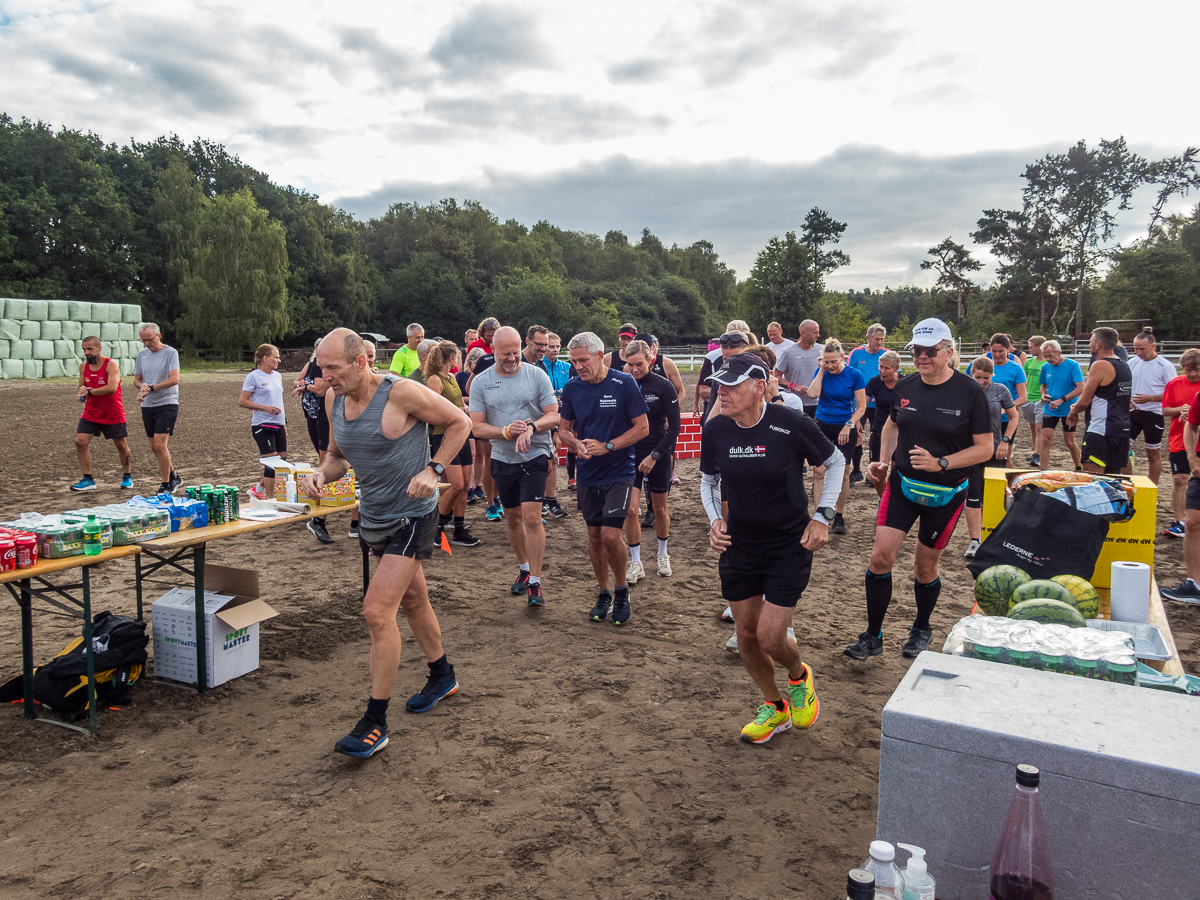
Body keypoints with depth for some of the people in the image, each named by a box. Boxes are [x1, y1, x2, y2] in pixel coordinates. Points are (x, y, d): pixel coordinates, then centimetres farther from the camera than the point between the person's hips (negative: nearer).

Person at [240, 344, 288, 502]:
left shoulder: (277, 376, 15)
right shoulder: (253, 377, -7)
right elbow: (242, 402, -11)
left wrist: (284, 423, 20)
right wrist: (266, 408, -18)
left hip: (278, 425, 8)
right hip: (262, 425, -8)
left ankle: (259, 489, 27)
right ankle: (270, 499, 4)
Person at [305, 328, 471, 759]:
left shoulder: (400, 392, -22)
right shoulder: (333, 398, -2)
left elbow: (459, 421, -11)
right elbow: (337, 454, 12)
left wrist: (433, 470, -20)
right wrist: (322, 474, -10)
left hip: (412, 517, -8)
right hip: (373, 515, 8)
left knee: (377, 611, -13)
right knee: (411, 598, 23)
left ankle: (375, 722, -1)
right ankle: (442, 676, 45)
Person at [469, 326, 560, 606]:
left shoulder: (537, 375, -5)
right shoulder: (480, 382, -1)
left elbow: (554, 415, -6)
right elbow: (477, 426, -4)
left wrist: (532, 427, -25)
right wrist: (506, 431, -21)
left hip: (534, 455, -3)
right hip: (502, 458, 3)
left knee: (531, 517, -13)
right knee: (512, 518, 16)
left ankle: (535, 582, -6)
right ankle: (524, 569, 36)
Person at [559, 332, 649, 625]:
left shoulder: (624, 384, -10)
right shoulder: (572, 388, 1)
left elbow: (642, 428, -8)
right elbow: (565, 430, 11)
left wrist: (606, 446, -17)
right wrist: (577, 444, -12)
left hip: (619, 472, -4)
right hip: (587, 474, 4)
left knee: (611, 536, -12)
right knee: (594, 536, 11)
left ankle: (622, 589, 13)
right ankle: (604, 594, 28)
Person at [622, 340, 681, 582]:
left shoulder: (664, 386, -9)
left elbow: (674, 427, -7)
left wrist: (654, 455, -13)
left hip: (657, 455, -1)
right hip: (629, 453, 1)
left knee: (659, 508, 12)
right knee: (630, 510, -7)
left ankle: (663, 555, 35)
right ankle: (636, 564, 8)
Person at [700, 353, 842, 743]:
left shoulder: (792, 425, -18)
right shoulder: (715, 430, -8)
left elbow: (836, 462, 0)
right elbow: (708, 480, 11)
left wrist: (823, 515, -7)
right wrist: (715, 519, -4)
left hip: (789, 546, -4)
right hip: (738, 546, 4)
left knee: (770, 638, -7)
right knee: (746, 636, 10)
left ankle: (799, 676, 30)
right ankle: (775, 707, 36)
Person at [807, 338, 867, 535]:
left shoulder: (854, 375, -6)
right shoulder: (821, 372, 1)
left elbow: (861, 407, -3)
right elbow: (813, 393, -17)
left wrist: (849, 426, -14)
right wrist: (822, 370, -12)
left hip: (845, 428, -1)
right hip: (822, 425, 1)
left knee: (843, 473, 3)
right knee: (820, 471, -5)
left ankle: (839, 516, 15)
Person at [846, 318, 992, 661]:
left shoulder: (970, 392, -11)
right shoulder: (904, 387, 0)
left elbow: (985, 448, -10)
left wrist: (940, 463, -23)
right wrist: (882, 461, 3)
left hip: (945, 494, -3)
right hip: (902, 485, 3)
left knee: (925, 567, 10)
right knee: (881, 556, -6)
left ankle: (921, 630, 36)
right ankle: (873, 636, 8)